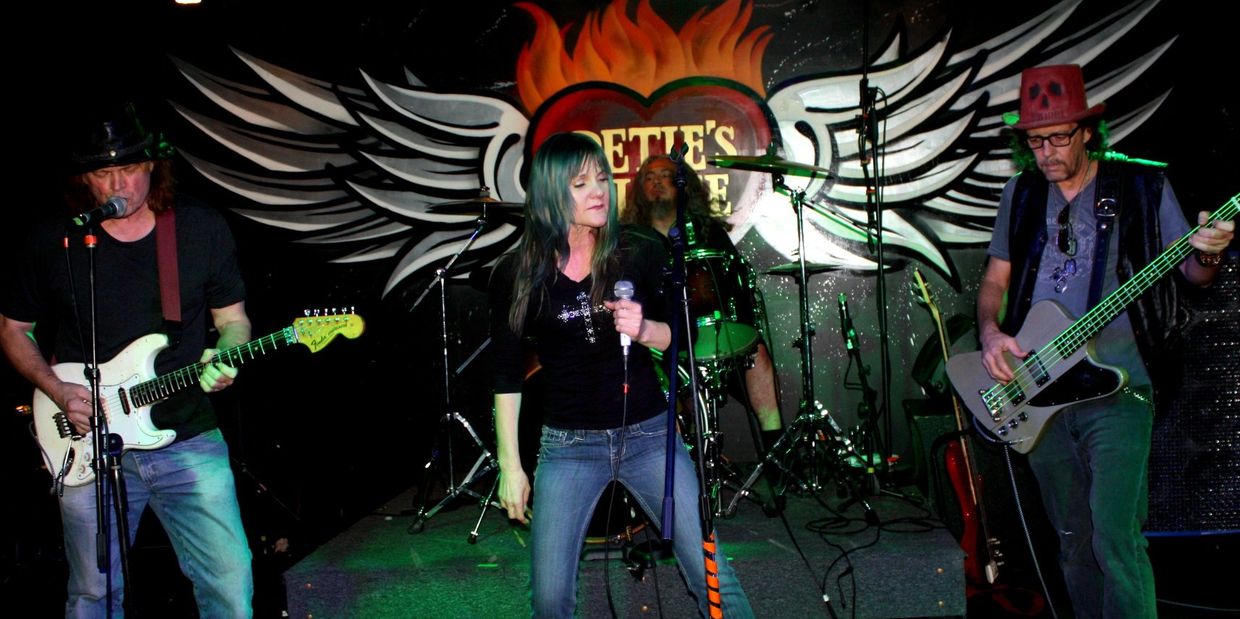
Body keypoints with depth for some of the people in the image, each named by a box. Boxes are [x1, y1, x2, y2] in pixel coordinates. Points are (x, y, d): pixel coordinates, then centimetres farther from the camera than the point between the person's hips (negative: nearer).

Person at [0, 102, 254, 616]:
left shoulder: (202, 229, -1)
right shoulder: (53, 240, -1)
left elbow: (233, 317, 8)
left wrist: (228, 359, -14)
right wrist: (57, 390, -6)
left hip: (186, 436, 0)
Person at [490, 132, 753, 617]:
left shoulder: (640, 253, -3)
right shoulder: (515, 275, -4)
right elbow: (507, 376, 2)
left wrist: (644, 329, -18)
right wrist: (510, 464, 0)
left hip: (649, 433, 1)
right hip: (568, 445, 0)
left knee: (712, 575, -1)